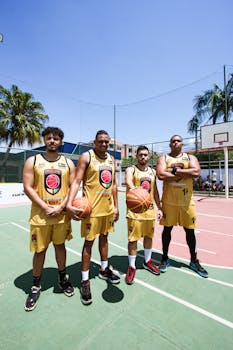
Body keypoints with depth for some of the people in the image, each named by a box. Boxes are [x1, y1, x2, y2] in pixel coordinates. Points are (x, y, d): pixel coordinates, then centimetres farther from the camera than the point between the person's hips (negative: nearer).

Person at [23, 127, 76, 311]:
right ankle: (36, 286, 34)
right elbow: (28, 188, -6)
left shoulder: (68, 163, 4)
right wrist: (45, 208, -14)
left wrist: (60, 207, -11)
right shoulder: (32, 161, 0)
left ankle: (63, 278, 38)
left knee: (60, 246, 16)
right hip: (40, 215, -1)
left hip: (62, 214, 2)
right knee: (40, 250, 11)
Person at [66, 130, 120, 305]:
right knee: (89, 241, 4)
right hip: (92, 207, -6)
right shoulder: (86, 156, -7)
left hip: (108, 207, 6)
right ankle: (85, 280, 22)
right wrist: (69, 203, -27)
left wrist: (116, 206, 12)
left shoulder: (111, 159, 10)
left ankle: (104, 269, 39)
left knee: (104, 237, 19)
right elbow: (77, 181, -14)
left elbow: (114, 184, 13)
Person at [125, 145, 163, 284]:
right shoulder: (131, 169, -5)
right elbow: (128, 182, -29)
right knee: (133, 238, 2)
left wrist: (159, 208, 14)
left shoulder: (152, 171, 12)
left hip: (150, 209, 5)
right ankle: (132, 267, 20)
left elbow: (155, 191, 17)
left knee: (149, 236, 17)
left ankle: (147, 261, 38)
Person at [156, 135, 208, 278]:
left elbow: (196, 172, -13)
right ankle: (165, 258, 29)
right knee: (167, 229, 9)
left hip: (187, 201, 2)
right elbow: (161, 175, -16)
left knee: (190, 230, 12)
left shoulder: (190, 157, 7)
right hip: (169, 201, -1)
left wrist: (175, 170, -13)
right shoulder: (164, 158, 3)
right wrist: (185, 173, -12)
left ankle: (194, 261, 33)